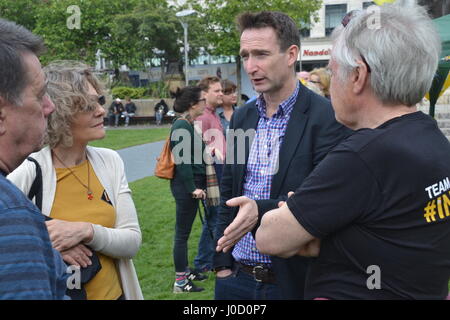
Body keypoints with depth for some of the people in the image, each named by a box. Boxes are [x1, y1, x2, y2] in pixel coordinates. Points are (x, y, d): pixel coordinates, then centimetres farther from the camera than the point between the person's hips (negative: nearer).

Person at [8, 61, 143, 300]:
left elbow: (132, 240, -7)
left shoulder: (110, 161, -5)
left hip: (114, 291, 4)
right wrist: (42, 246, -25)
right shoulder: (28, 172, -17)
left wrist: (87, 231, -21)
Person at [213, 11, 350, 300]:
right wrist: (223, 261, 7)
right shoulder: (242, 117, 6)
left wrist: (261, 210, -29)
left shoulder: (328, 117, -12)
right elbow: (228, 192, 11)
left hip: (295, 279, -4)